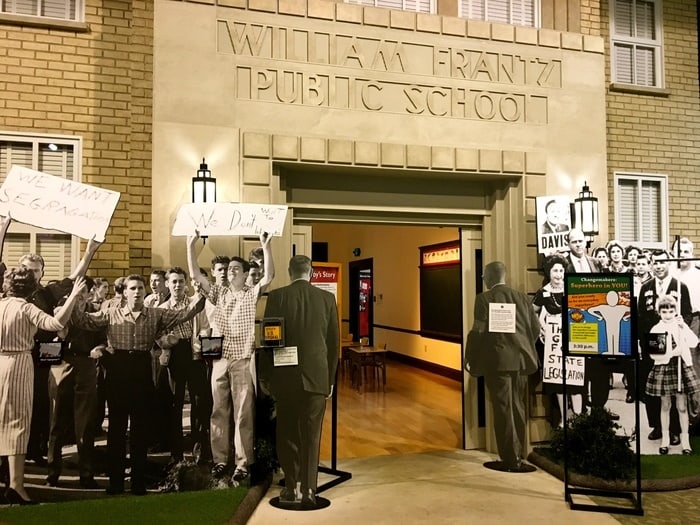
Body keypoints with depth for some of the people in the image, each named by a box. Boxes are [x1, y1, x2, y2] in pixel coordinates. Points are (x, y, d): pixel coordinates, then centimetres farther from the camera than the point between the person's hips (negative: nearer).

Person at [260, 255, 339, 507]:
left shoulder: (277, 296, -4)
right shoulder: (327, 298, 0)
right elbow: (334, 341, 3)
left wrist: (266, 375, 9)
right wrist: (330, 378, 13)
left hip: (285, 376, -1)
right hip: (317, 376, 1)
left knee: (287, 434, 12)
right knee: (311, 435, 8)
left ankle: (291, 488, 16)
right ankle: (308, 490, 9)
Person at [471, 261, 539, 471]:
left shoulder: (484, 298, -7)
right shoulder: (522, 297, 9)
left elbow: (479, 330, -13)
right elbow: (536, 328, 8)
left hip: (499, 360, -5)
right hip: (521, 359, 6)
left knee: (503, 409, 0)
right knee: (518, 407, 16)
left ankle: (511, 459, 2)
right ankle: (518, 454, 24)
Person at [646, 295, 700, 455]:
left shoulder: (681, 326, 2)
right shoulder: (656, 329, -3)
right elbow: (653, 354, -6)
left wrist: (683, 326, -16)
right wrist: (672, 353, -18)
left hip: (682, 368, 1)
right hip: (663, 369, -1)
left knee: (682, 406, 5)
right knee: (665, 406, 10)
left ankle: (685, 439, 18)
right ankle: (665, 438, 22)